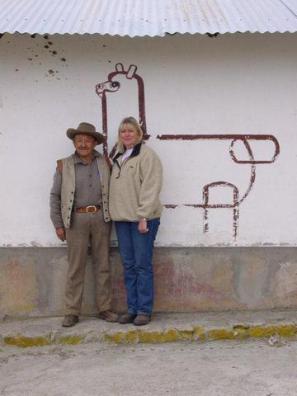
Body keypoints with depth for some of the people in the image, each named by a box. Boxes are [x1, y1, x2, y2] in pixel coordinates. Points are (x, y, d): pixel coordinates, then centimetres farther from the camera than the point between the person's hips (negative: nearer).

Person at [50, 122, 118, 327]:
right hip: (76, 220, -2)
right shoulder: (64, 166, 2)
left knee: (103, 265, 6)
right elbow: (55, 196, 5)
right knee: (76, 267, 0)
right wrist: (58, 224, 1)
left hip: (100, 218, 2)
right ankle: (72, 312, 7)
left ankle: (104, 308, 15)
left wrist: (111, 216, 0)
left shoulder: (104, 163, 6)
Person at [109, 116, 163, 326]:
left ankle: (144, 310, 6)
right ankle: (132, 308, 18)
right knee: (129, 266, 10)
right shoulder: (118, 157, 17)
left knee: (142, 265, -2)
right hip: (122, 218, 7)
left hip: (142, 218, -7)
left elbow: (151, 187, -13)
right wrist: (114, 213, 8)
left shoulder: (147, 155, -6)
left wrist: (144, 216, -18)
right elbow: (115, 187, 17)